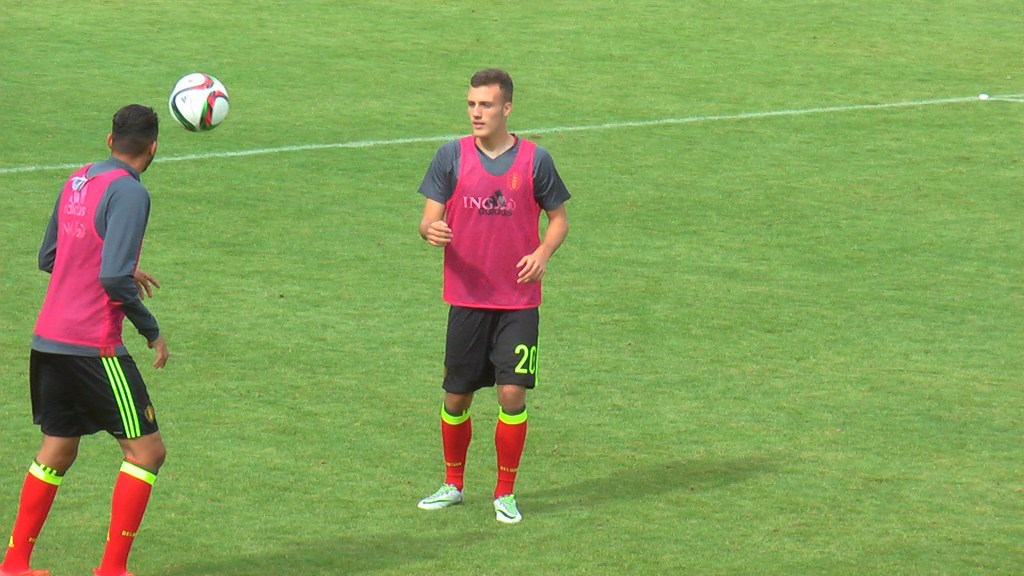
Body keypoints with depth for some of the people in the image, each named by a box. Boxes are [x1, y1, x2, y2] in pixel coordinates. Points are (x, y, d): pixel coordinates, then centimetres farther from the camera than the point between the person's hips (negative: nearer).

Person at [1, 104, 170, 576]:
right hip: (93, 344, -8)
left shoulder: (78, 181, 11)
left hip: (47, 339, 8)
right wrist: (152, 331, -9)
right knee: (146, 451, 0)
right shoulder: (129, 192, -13)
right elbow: (113, 279, -21)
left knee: (56, 453, 18)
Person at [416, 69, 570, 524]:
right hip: (466, 298, 1)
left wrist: (542, 254, -11)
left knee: (512, 394, -8)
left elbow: (559, 218, 9)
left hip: (518, 302, -1)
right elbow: (430, 218, 0)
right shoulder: (452, 156, 1)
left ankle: (505, 494, 7)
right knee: (456, 398, 6)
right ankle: (453, 485, 27)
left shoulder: (534, 159, -1)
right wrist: (431, 230, -24)